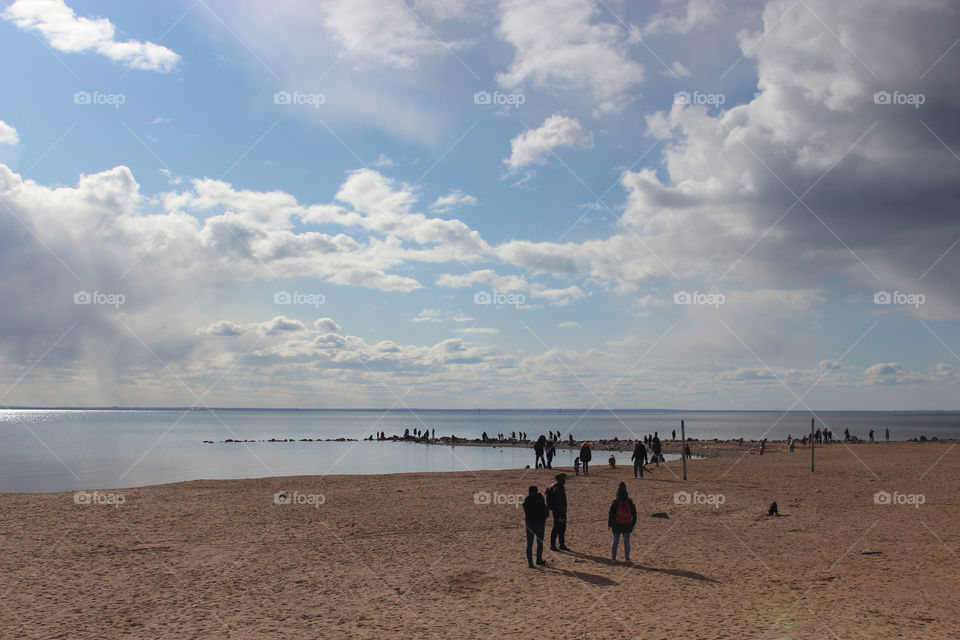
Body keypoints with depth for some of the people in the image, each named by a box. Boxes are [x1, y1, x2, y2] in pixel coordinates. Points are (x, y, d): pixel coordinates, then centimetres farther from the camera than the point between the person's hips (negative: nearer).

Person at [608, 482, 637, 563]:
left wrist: (609, 524, 3)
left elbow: (611, 514, -7)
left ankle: (613, 558, 8)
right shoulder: (630, 503, -5)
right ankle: (627, 558, 12)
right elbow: (634, 514, 4)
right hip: (627, 526, 2)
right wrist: (633, 524, 15)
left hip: (616, 526, -2)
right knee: (627, 542, 10)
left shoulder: (615, 503, -13)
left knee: (615, 541, 7)